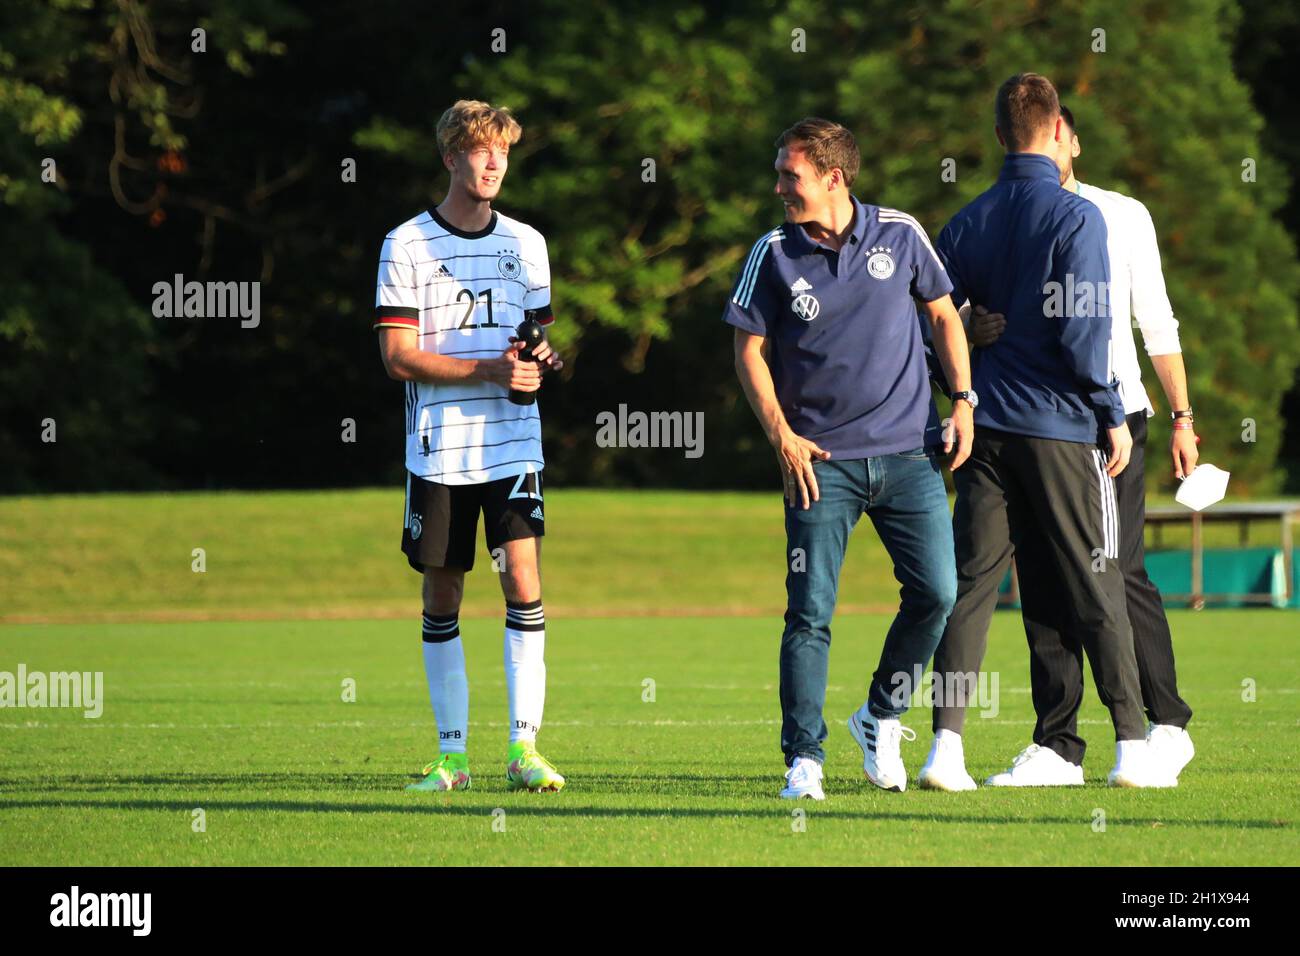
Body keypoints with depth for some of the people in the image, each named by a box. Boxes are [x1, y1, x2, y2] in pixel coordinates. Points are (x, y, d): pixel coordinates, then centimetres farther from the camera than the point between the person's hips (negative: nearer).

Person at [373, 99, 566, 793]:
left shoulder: (525, 243, 11)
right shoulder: (407, 245, -1)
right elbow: (398, 357, -7)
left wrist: (541, 359, -6)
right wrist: (488, 371, -17)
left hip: (512, 444, 2)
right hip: (437, 449, -2)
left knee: (524, 586, -10)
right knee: (441, 600, 4)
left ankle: (523, 748, -9)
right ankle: (451, 753, 12)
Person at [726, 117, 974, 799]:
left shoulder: (899, 234, 2)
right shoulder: (774, 254, 0)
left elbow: (943, 314, 14)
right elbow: (750, 351, 4)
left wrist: (963, 398, 5)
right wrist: (782, 436, -6)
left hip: (908, 454, 2)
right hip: (821, 461, -1)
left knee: (936, 594, -4)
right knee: (809, 614, -7)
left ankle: (881, 718, 18)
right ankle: (804, 758, -1)